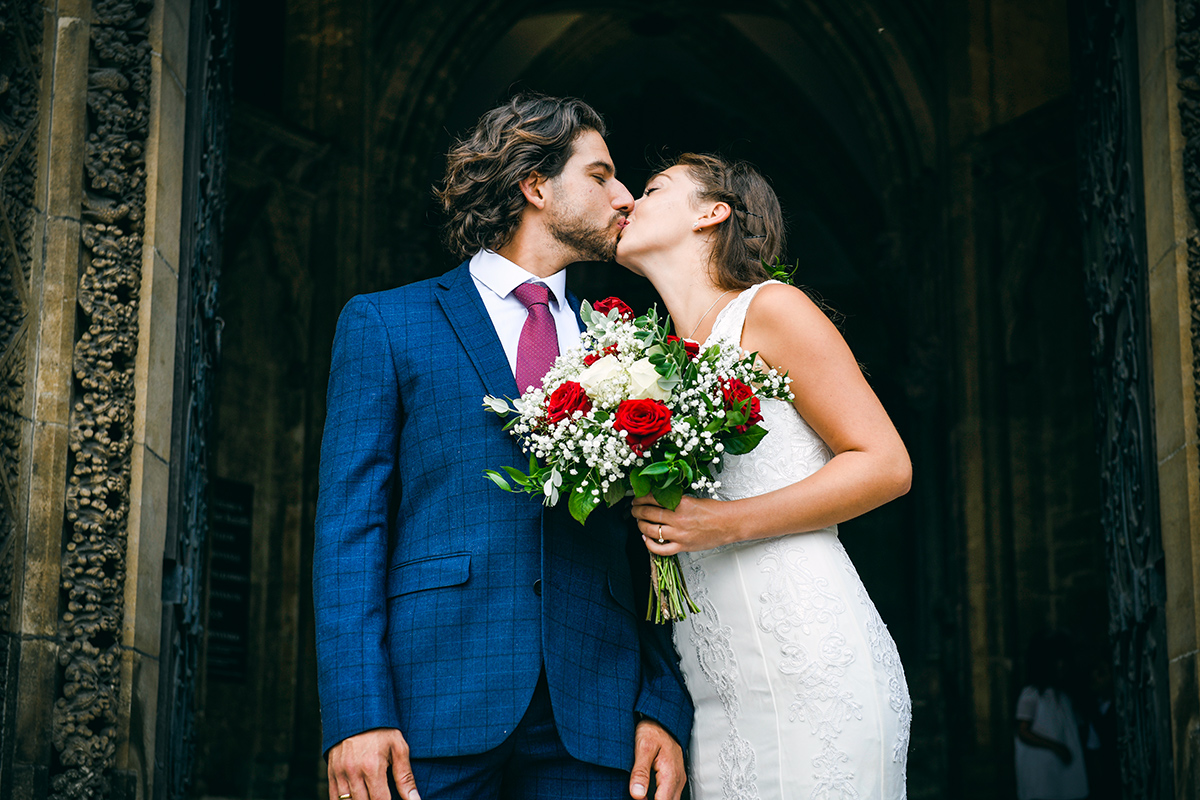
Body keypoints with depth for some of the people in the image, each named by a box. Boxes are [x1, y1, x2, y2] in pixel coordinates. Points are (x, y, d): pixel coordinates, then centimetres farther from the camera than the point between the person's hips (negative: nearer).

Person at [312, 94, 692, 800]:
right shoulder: (383, 325, 7)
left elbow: (652, 552, 13)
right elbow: (351, 523, -1)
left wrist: (665, 709, 0)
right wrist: (357, 714, -11)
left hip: (592, 717, 3)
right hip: (433, 711, -2)